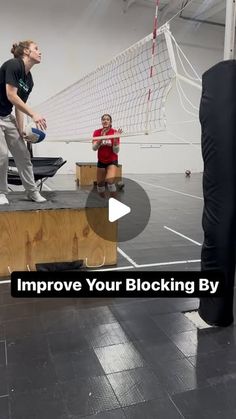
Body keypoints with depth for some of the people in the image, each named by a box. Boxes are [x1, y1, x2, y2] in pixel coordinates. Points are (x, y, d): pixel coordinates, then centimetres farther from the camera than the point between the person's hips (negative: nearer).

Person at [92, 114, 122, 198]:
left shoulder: (114, 132, -13)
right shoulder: (97, 132, -7)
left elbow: (116, 151, -15)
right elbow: (94, 148, -16)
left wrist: (115, 139, -30)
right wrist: (101, 137, -28)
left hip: (112, 161, -3)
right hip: (101, 161, 3)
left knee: (110, 180, -25)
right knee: (100, 183, 7)